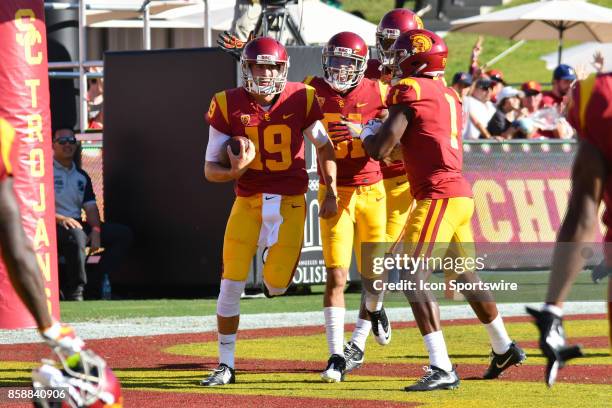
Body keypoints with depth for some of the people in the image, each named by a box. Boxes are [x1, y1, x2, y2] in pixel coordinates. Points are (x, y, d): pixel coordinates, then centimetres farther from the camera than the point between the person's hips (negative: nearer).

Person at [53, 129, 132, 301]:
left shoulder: (81, 175, 21)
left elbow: (90, 207, 12)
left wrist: (95, 230, -7)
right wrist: (60, 218, -25)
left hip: (77, 224, 8)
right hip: (54, 227, -8)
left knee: (123, 233, -3)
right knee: (75, 234, -41)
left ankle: (98, 286, -12)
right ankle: (75, 291, -36)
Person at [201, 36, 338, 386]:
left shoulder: (301, 99, -5)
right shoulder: (229, 105, -7)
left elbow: (324, 146, 11)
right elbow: (211, 169, -4)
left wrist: (331, 193, 6)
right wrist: (234, 171, -25)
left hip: (290, 203, 0)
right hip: (248, 202, 0)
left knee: (276, 285, -6)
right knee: (232, 282, -7)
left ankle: (275, 260, 34)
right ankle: (226, 365, 6)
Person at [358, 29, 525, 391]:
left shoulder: (408, 92, -8)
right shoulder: (448, 96, 17)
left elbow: (379, 150, -11)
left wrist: (366, 133, 10)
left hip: (438, 195, -9)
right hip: (461, 194, 9)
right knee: (464, 274, 25)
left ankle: (442, 368, -20)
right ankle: (504, 349, 40)